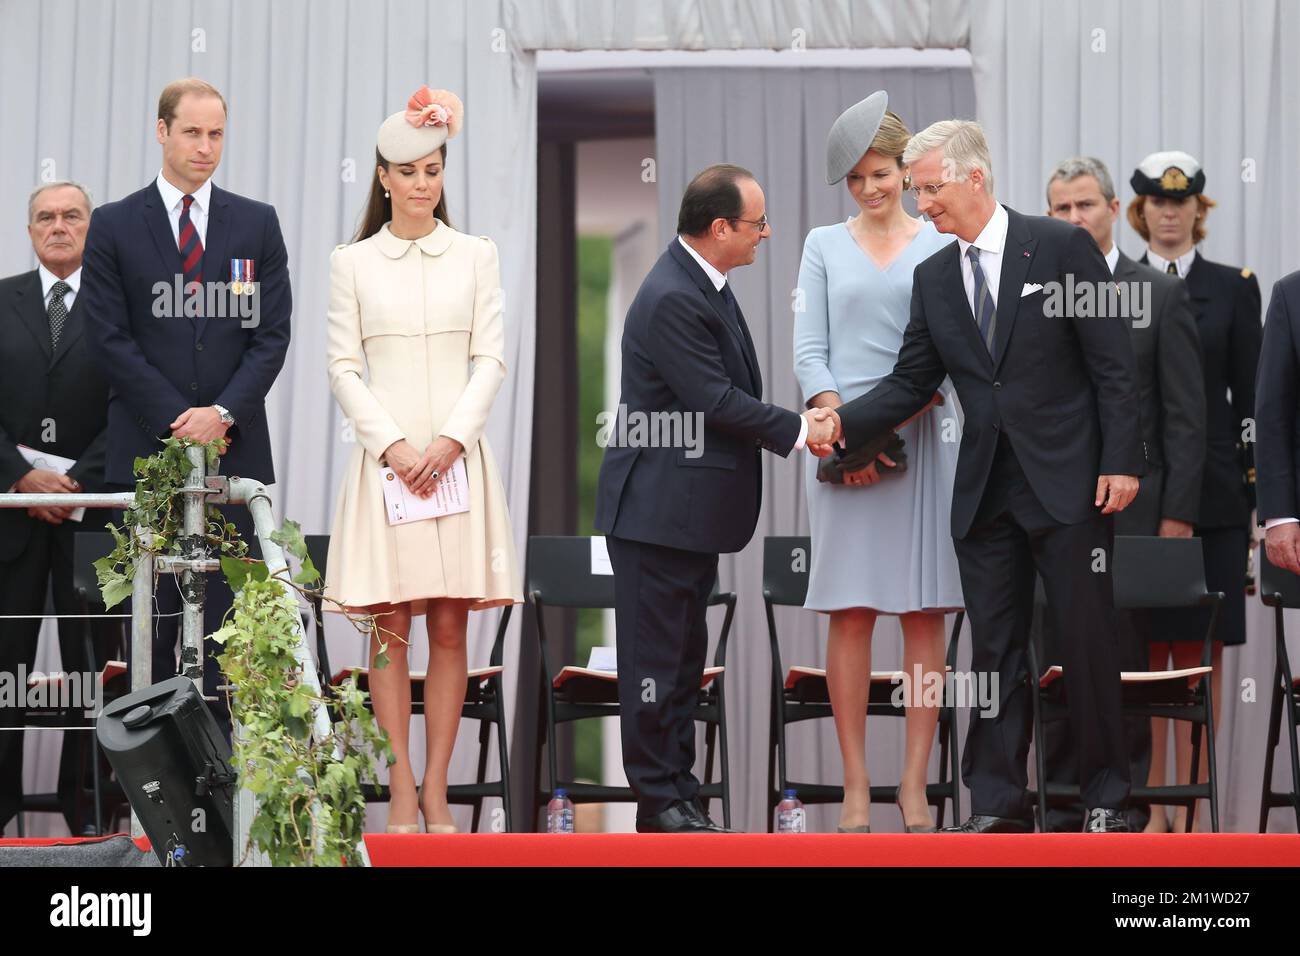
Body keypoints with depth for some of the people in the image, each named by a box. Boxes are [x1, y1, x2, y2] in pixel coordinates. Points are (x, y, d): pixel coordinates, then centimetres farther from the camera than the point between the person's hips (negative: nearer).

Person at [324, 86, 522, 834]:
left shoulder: (475, 255, 7)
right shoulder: (353, 262, 5)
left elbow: (491, 358, 3)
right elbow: (344, 367, 3)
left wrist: (450, 439, -9)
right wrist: (392, 444, -9)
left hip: (457, 452, 1)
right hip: (386, 450, -1)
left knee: (450, 629, 0)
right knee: (390, 631, -2)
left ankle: (437, 789, 3)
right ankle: (403, 793, 0)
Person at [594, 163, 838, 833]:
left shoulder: (706, 284, 10)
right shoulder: (671, 299, -21)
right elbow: (716, 401, -22)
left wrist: (801, 423, 7)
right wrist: (799, 429, -12)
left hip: (694, 507, 10)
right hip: (658, 507, -10)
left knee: (685, 654, 14)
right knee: (655, 656, -2)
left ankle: (678, 789, 21)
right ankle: (659, 800, 3)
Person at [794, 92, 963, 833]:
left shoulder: (941, 244, 8)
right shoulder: (825, 246, 10)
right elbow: (810, 352, 5)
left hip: (922, 437, 0)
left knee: (925, 613, -1)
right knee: (851, 613, -2)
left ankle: (916, 785, 1)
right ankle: (856, 786, 1)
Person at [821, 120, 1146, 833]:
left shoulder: (1061, 247, -4)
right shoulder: (933, 277, 11)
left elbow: (1113, 365, -5)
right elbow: (911, 382, 11)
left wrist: (1121, 461, -11)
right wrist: (843, 423, -5)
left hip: (1067, 480, -4)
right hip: (985, 491, 4)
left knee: (1087, 640, 1)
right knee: (995, 647, 5)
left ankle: (1106, 795, 13)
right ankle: (998, 805, 9)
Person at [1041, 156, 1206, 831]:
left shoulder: (1163, 297, 2)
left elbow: (1186, 417, -1)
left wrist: (1177, 516, -7)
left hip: (1131, 514, -2)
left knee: (1125, 664, 1)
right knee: (1058, 667, 4)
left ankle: (1124, 816, 7)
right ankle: (1063, 818, 10)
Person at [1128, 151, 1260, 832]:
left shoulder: (1234, 288, 7)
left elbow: (1248, 398, 5)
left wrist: (1254, 494, -1)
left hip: (1211, 493, 0)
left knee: (1201, 654, 0)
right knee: (1143, 652, 1)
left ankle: (1194, 808, 4)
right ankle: (1151, 808, 7)